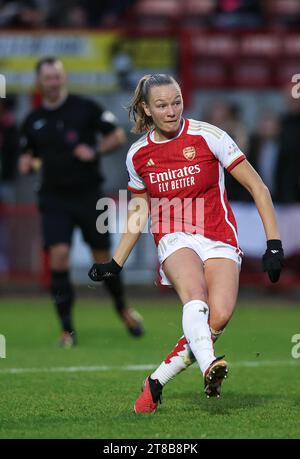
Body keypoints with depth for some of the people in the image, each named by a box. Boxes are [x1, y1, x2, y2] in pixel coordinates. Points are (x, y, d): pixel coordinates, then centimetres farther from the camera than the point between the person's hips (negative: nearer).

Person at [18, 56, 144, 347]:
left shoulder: (85, 108, -2)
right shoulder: (33, 121, 7)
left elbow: (118, 135, 1)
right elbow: (27, 154, 18)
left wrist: (96, 151, -15)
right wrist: (26, 162, -5)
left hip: (88, 195, -1)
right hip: (54, 200, 1)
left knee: (103, 258, 6)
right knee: (58, 256, -15)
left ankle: (122, 309, 35)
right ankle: (67, 329, -6)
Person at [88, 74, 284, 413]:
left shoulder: (208, 136, -5)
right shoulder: (138, 155, 5)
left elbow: (257, 188, -2)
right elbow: (138, 212, 22)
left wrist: (274, 244, -8)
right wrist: (115, 264, 19)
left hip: (219, 240, -1)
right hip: (175, 239, 1)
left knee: (218, 318, -26)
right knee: (195, 295, -34)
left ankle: (157, 381, -10)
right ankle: (208, 366, -58)